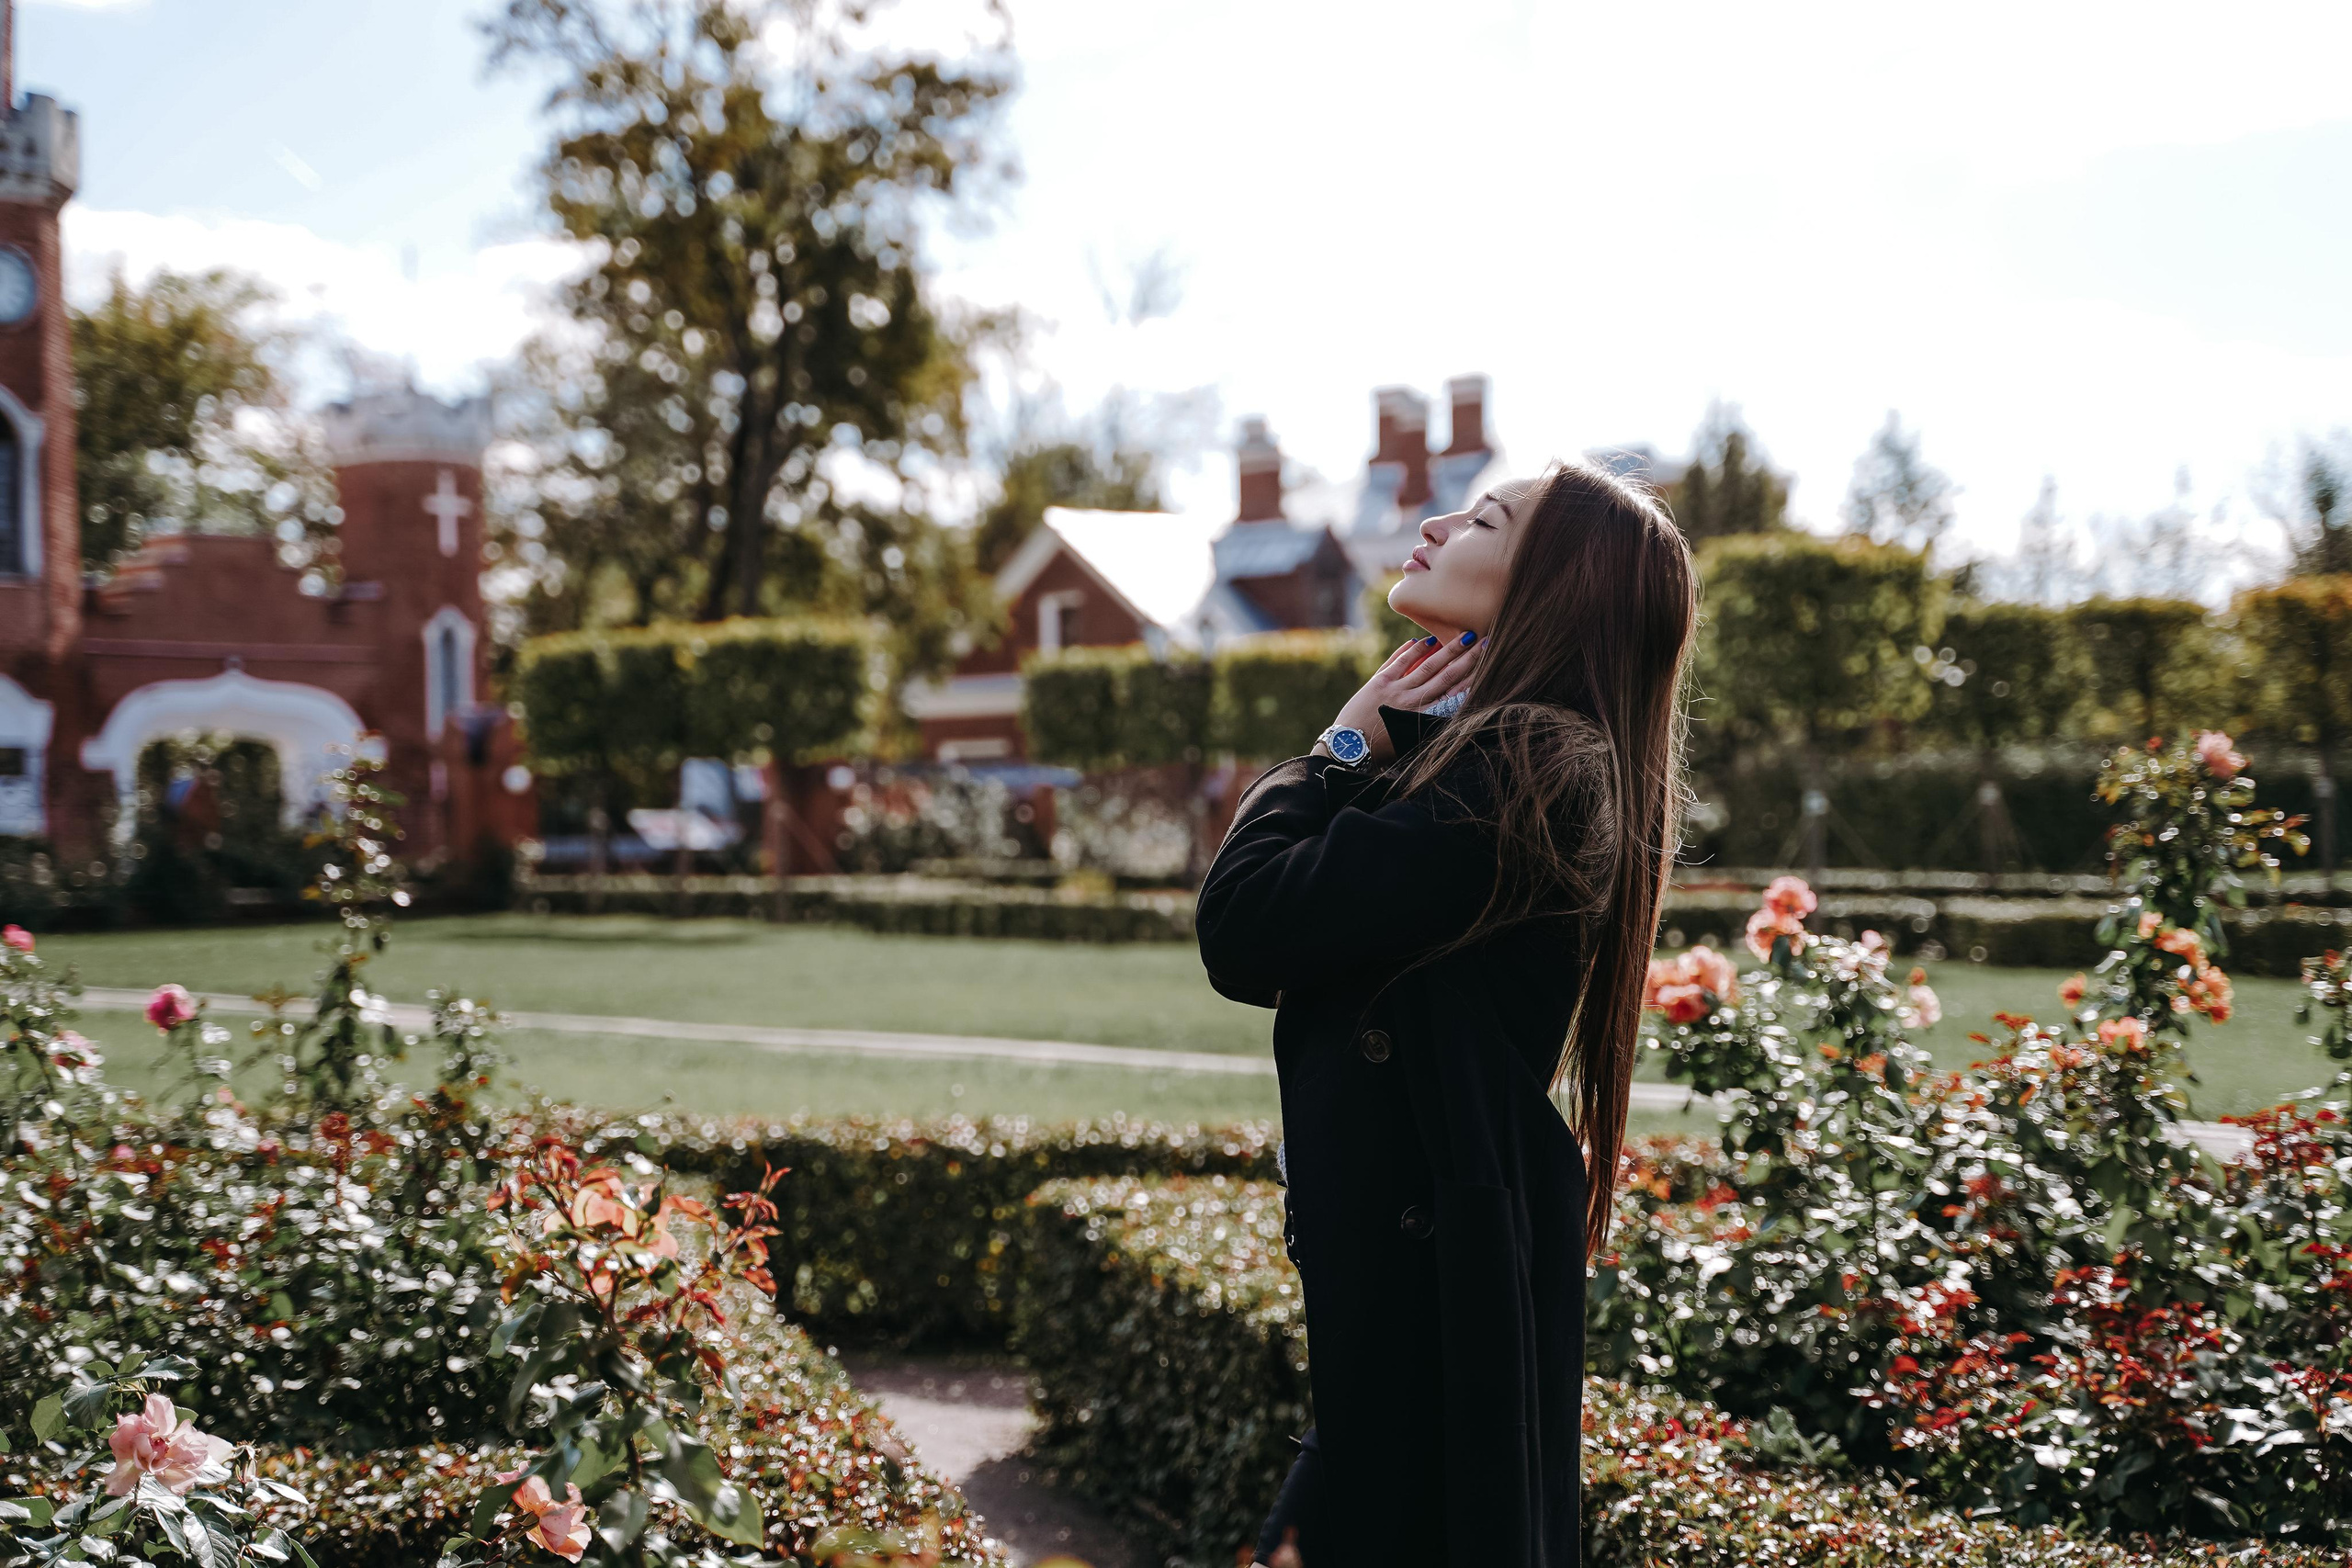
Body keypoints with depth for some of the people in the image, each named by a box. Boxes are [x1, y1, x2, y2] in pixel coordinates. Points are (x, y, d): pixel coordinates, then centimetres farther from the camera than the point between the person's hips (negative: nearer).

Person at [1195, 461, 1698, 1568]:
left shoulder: (1511, 770, -17)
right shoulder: (1504, 760, 15)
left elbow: (1243, 928, -21)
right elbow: (1253, 963, 11)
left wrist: (1342, 749, -7)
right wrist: (1376, 751, 2)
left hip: (1431, 1287, -10)